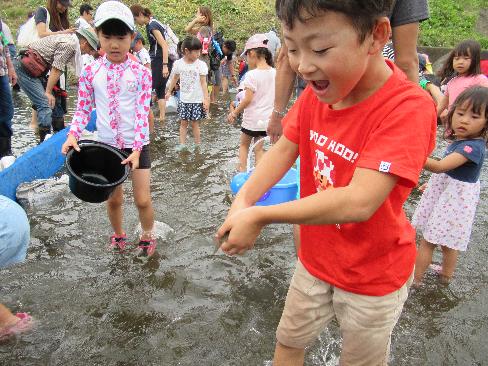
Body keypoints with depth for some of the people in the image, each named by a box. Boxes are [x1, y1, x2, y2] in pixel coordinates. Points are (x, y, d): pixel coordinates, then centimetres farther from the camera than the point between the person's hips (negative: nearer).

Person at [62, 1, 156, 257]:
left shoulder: (140, 72, -9)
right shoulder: (91, 72, -4)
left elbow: (142, 113, -12)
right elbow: (83, 109, 2)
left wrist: (136, 149, -20)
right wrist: (73, 135, -15)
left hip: (136, 145, -2)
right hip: (107, 145, 2)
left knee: (142, 199, 1)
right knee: (114, 199, 14)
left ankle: (147, 237, 27)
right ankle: (118, 235, 39)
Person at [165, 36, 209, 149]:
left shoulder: (201, 64, -9)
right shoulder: (178, 63, -3)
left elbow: (203, 83, -7)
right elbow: (175, 78, 13)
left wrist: (206, 99, -12)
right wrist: (169, 91, 22)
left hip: (197, 100, -2)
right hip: (183, 99, 2)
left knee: (195, 123, 3)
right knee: (183, 123, 7)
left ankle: (198, 145, 15)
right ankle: (182, 144, 12)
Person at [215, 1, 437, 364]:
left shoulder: (409, 107, -30)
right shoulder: (318, 91, -9)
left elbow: (359, 201, -38)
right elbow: (283, 150, -9)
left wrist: (260, 216, -35)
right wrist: (243, 201, -26)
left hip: (374, 275, -5)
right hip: (315, 259, 5)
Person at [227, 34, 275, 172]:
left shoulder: (252, 75, -18)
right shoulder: (275, 73, 0)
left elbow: (248, 99, -18)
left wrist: (234, 113, -6)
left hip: (252, 119, -5)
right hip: (268, 118, 5)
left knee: (244, 145, 18)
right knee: (259, 149, 13)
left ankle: (242, 171, 18)